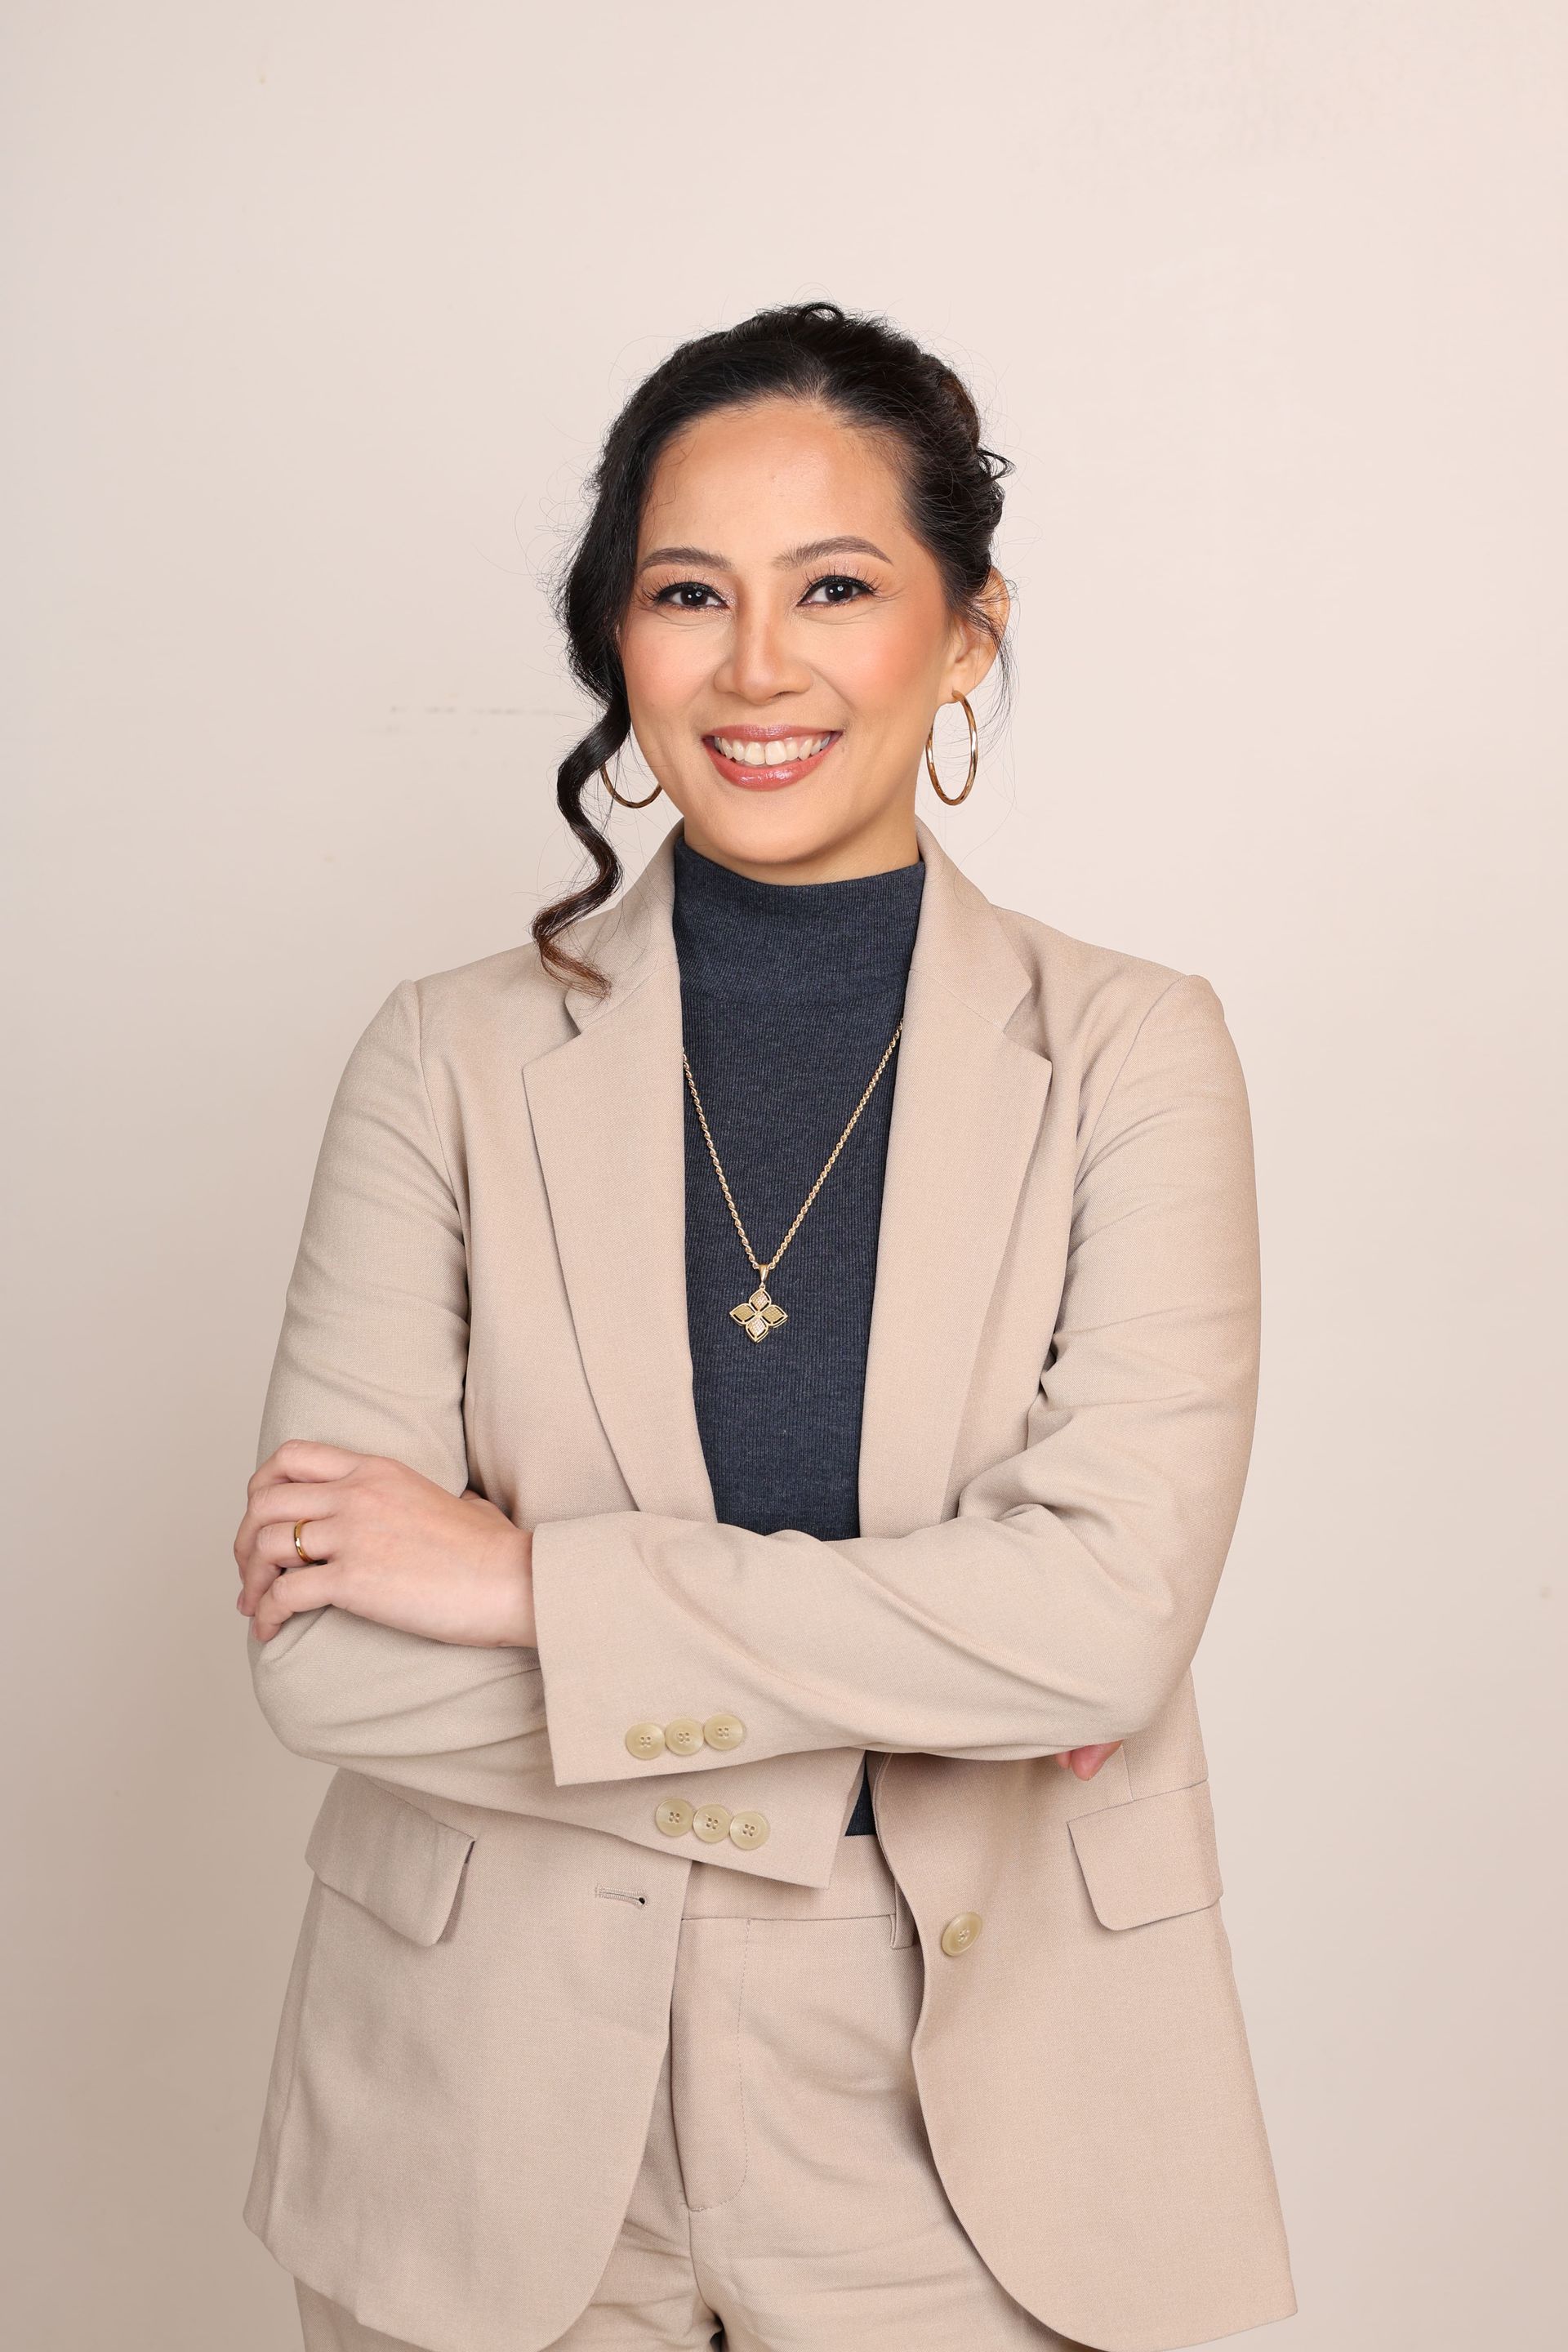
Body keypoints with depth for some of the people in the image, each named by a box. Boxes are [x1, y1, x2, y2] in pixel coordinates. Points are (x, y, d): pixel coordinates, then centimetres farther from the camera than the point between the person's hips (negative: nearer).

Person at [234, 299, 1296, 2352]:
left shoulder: (1134, 1057, -6)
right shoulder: (452, 1061, -5)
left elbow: (1110, 1609, -18)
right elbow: (323, 1655, -12)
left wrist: (525, 1581, -17)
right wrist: (904, 1684, -16)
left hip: (962, 2120, 0)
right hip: (501, 2122, 1)